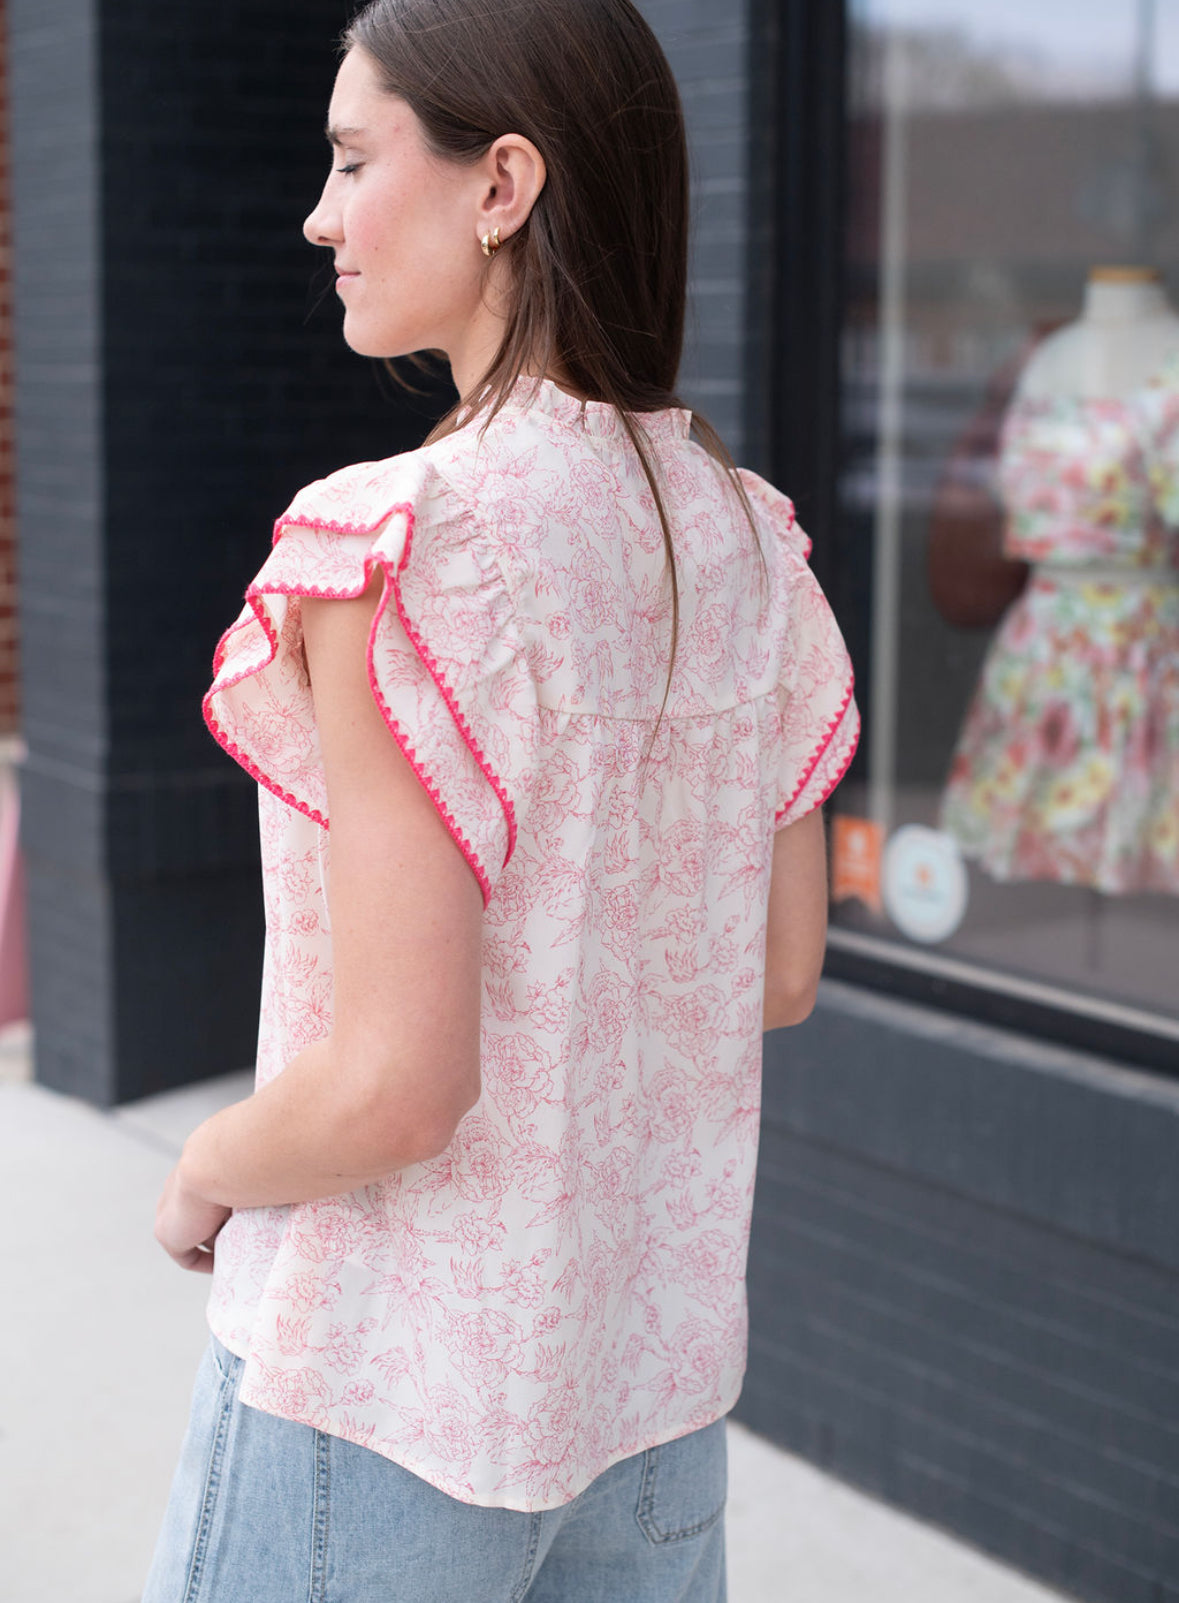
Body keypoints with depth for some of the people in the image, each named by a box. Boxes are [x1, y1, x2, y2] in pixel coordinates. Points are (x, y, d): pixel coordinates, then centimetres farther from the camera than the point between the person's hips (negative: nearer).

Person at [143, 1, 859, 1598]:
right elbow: (780, 974, 7)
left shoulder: (400, 547, -23)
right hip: (658, 1352, 7)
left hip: (387, 1394, -6)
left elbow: (396, 1088, -23)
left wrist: (204, 1174, -4)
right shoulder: (747, 539, -1)